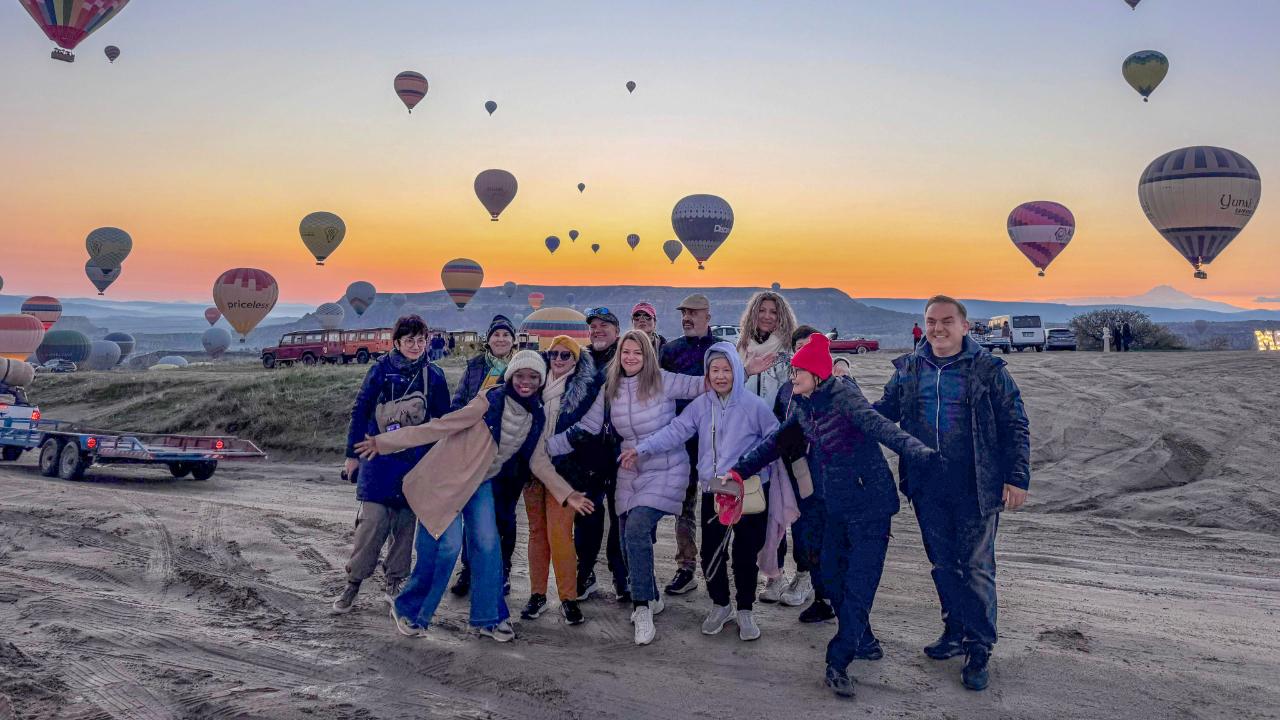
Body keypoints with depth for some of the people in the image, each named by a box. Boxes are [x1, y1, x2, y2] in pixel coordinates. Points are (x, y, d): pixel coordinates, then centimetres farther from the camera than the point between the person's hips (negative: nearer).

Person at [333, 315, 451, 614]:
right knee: (372, 522, -7)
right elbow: (360, 411, 2)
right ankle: (353, 583, 8)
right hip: (379, 459, -2)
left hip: (416, 463, 2)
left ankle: (394, 583, 22)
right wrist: (352, 454, 2)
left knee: (406, 524, 8)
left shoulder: (434, 376, 3)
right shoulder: (380, 369, -3)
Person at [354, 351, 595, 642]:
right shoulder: (490, 402, -23)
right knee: (448, 544, -11)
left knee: (488, 545, 0)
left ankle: (489, 618, 16)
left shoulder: (535, 418, -1)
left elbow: (539, 461, 6)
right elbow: (439, 427, -21)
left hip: (482, 483, 6)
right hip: (446, 478, -6)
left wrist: (567, 495, -1)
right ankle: (407, 610, 10)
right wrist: (384, 442, -20)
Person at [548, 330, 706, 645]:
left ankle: (642, 609, -10)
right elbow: (585, 428, 7)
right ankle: (652, 598, 33)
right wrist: (544, 446, 2)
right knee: (630, 542, 7)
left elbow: (700, 385, -6)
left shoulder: (663, 382, -7)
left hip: (666, 472, -5)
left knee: (636, 528, -22)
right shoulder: (610, 391, 5)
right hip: (629, 474, 5)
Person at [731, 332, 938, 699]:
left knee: (858, 585, -7)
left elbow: (880, 426, -32)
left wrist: (917, 451, -48)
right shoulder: (802, 405, 5)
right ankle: (859, 639, 33)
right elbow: (777, 440, 17)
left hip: (869, 506, -7)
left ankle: (837, 664, -2)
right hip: (836, 506, 8)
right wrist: (740, 470, 16)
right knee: (832, 577, 12)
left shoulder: (843, 397, -18)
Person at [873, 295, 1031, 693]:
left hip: (976, 488, -4)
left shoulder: (988, 369, -4)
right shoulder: (909, 369, 6)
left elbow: (1015, 426, -2)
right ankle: (955, 633, 31)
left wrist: (1017, 477, -8)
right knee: (943, 564, 15)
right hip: (927, 487, 4)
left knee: (976, 567, 3)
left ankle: (980, 650, 16)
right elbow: (882, 411, 15)